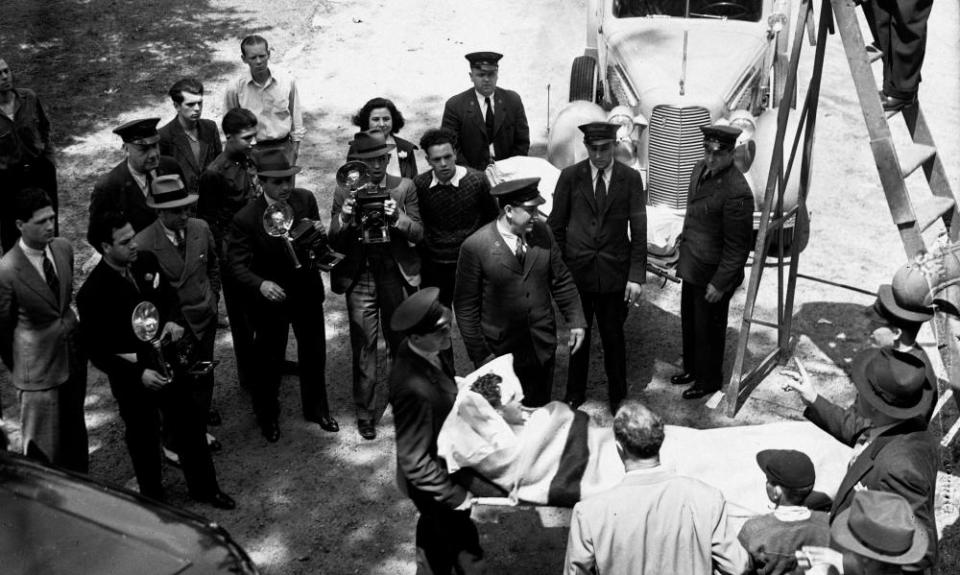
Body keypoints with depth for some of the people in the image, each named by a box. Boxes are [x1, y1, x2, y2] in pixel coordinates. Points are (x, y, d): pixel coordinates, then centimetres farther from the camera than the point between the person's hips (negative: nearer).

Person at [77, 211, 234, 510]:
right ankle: (153, 500, 39)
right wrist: (138, 374, -26)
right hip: (132, 376, -5)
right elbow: (97, 351, -18)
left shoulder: (147, 262, -8)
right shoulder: (92, 293, -23)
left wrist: (173, 320, -12)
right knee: (144, 440, 16)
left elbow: (170, 296, 9)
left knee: (190, 427, 17)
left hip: (168, 361, 5)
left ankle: (205, 487, 38)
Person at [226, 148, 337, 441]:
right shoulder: (246, 218, -23)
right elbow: (237, 263, -18)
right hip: (272, 296, -4)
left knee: (314, 353, 19)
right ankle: (267, 416, 38)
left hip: (307, 290, 4)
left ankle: (316, 408, 43)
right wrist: (260, 284, -37)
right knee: (268, 361, 12)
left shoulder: (306, 199, -11)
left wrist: (320, 234, -22)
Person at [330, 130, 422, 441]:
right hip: (359, 278, -1)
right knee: (364, 347, 1)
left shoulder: (404, 187, 0)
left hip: (397, 275, 1)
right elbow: (335, 242, -1)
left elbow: (418, 233, -4)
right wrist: (344, 219, -21)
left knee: (401, 343, 14)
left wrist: (396, 217, -23)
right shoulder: (344, 192, 0)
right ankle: (366, 413, 12)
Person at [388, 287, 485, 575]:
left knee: (434, 535, 32)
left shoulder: (421, 352, -13)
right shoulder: (414, 389, -39)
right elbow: (414, 462, -31)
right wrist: (455, 495, -23)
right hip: (435, 483, -8)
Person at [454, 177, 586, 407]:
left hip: (543, 347, 4)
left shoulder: (543, 233, -3)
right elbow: (465, 306, -10)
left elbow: (562, 282, 7)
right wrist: (479, 354, -10)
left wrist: (576, 321, 1)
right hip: (500, 352, -3)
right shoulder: (475, 247, -16)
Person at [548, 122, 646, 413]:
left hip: (615, 274, 0)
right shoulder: (570, 176, -2)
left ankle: (618, 397, 29)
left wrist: (637, 277, -8)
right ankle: (575, 393, 32)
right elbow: (556, 226, 3)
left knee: (613, 337, 10)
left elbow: (639, 231, -3)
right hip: (576, 271, 1)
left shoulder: (631, 178, -3)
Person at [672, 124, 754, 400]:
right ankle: (692, 368, 45)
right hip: (691, 267, 8)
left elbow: (737, 247, -22)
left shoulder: (737, 192, -28)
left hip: (713, 273, -8)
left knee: (708, 329, 11)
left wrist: (719, 283, -19)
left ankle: (709, 381, 31)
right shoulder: (701, 169, -1)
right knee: (689, 322, 23)